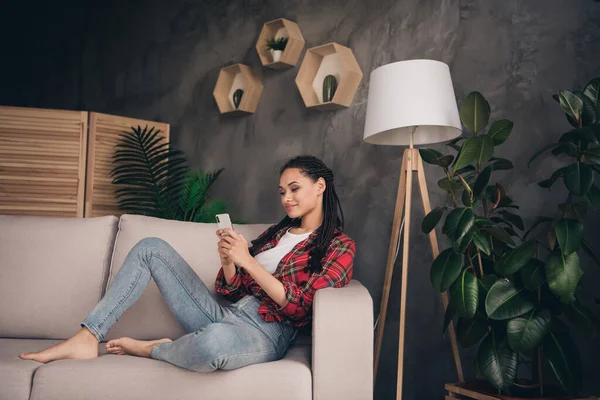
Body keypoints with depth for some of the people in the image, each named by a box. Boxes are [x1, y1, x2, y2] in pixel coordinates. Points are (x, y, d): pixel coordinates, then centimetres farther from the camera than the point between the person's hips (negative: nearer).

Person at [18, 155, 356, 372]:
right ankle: (86, 339, -8)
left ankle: (152, 349, -9)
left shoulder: (340, 246, 1)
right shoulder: (276, 232, 21)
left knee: (212, 342, -44)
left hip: (265, 334, -7)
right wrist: (229, 261, -7)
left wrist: (247, 260, -16)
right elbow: (232, 291, 15)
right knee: (152, 247, 0)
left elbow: (299, 305, -12)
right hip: (224, 314, 7)